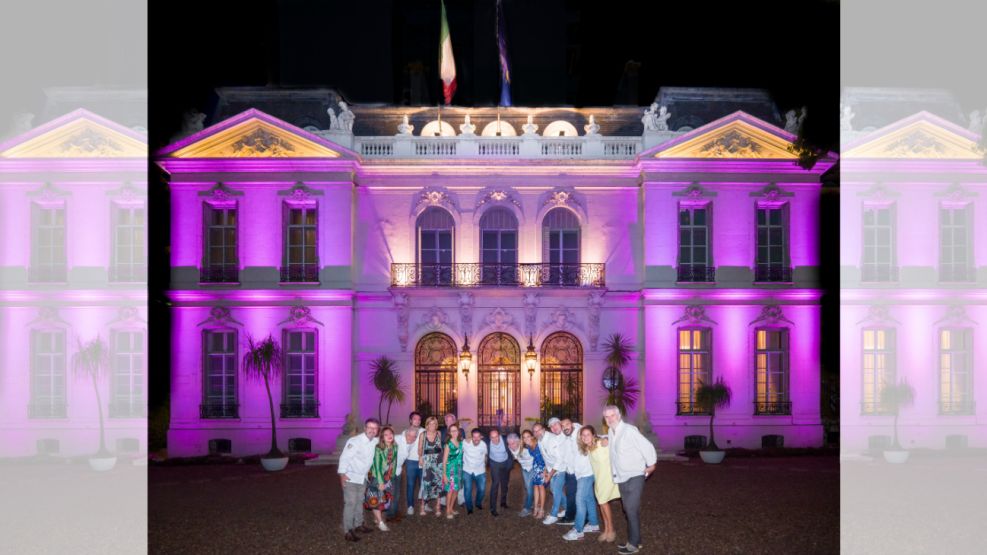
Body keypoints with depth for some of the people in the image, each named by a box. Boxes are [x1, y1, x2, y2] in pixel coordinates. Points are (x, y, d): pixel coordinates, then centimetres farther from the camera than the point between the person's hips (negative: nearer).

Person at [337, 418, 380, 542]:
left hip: (363, 477, 8)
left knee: (359, 502, 20)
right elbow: (344, 457, -26)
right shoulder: (354, 441, -24)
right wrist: (342, 474, -30)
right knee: (350, 503, -8)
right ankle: (347, 531, -2)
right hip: (350, 477, -8)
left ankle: (358, 525, 34)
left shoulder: (375, 442, -2)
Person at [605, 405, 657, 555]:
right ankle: (635, 540, 29)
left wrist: (650, 465, -8)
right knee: (629, 510, 17)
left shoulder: (629, 430, -21)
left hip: (634, 477, -9)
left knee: (632, 510, -6)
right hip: (621, 478, 9)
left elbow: (647, 446, -18)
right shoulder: (611, 432, 5)